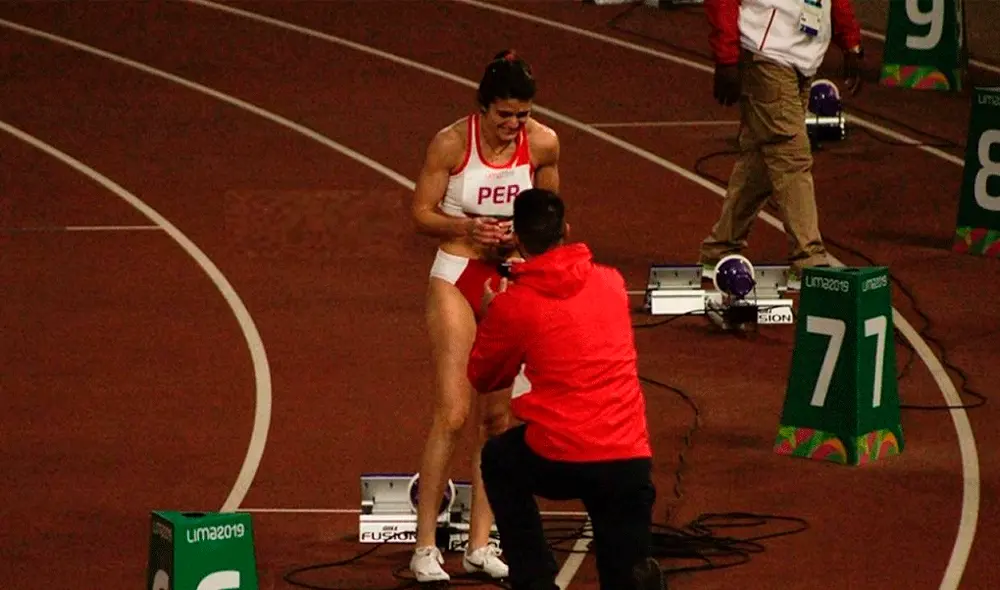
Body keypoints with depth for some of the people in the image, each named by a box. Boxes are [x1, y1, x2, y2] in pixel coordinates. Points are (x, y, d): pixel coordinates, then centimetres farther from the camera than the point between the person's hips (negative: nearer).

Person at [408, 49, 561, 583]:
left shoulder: (543, 143, -5)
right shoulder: (451, 143, -14)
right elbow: (421, 214, -6)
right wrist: (469, 227, -22)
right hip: (457, 279, -4)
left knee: (496, 415, 5)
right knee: (452, 414, -11)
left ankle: (480, 545, 12)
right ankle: (425, 547, -5)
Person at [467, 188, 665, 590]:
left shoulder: (513, 304, -2)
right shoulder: (611, 283, 10)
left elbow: (483, 378, 14)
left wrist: (491, 313, 29)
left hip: (558, 462, -3)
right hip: (631, 461, 3)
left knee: (498, 460, 32)